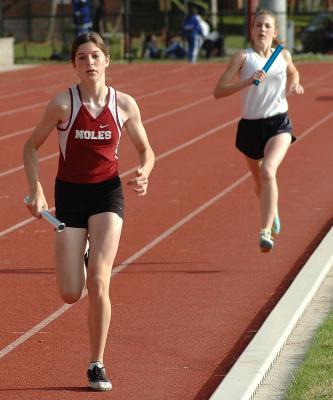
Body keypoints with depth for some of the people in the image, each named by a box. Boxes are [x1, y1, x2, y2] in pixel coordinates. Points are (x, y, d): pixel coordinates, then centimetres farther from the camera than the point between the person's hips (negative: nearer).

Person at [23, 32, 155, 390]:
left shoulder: (124, 104, -3)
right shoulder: (63, 103, -9)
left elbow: (145, 150, 10)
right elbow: (31, 147, 2)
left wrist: (144, 174, -12)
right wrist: (36, 191, -10)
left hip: (108, 193, 0)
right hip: (69, 194, 0)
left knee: (98, 282, -16)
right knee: (70, 294, -5)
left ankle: (97, 365, 0)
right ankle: (79, 258, 34)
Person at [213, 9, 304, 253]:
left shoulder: (284, 56, 4)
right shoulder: (243, 57, -4)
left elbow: (293, 72, 30)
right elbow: (218, 91, -13)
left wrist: (294, 85, 8)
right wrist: (247, 82, -25)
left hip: (279, 125, -1)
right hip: (250, 126, 1)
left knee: (268, 171, -27)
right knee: (260, 183, 17)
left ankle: (266, 231, -30)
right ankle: (273, 211, 52)